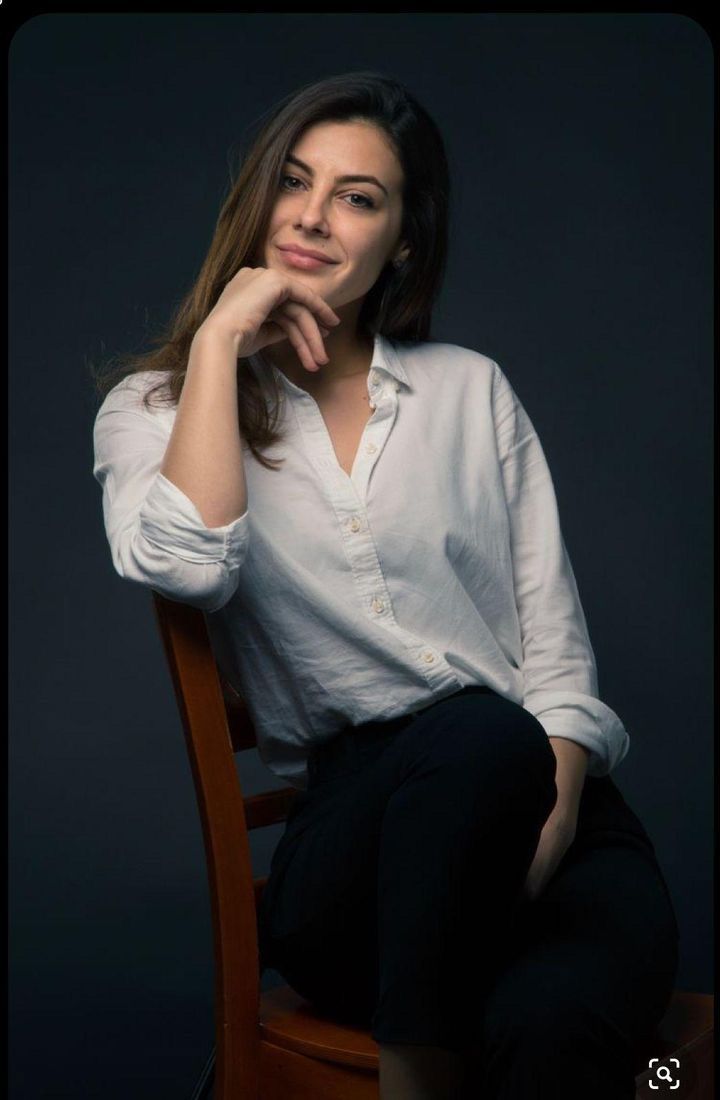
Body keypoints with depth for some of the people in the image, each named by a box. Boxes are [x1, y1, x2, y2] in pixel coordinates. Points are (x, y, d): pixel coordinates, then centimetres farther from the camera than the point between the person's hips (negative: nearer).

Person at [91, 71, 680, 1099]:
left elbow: (554, 643, 8)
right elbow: (187, 565, -14)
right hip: (350, 822, -1)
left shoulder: (472, 390, 15)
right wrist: (220, 338, -6)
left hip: (543, 796, 1)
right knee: (480, 733, -36)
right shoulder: (158, 406, 11)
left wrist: (552, 808, -10)